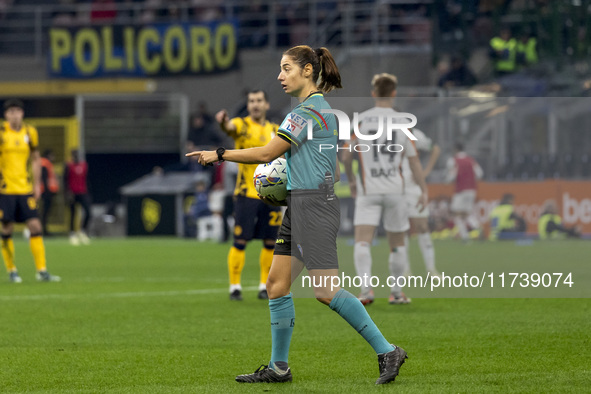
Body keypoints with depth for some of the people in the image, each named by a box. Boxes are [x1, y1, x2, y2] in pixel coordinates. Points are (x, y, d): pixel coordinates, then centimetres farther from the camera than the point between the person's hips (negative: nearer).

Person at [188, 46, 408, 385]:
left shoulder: (307, 112, -14)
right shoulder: (324, 108, 17)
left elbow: (267, 153, -14)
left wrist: (219, 154, -6)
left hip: (314, 205, -10)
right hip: (300, 207, 10)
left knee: (325, 291, -12)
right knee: (277, 284, 9)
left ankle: (387, 351, -9)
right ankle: (278, 367, 12)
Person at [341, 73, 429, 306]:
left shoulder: (361, 120, -2)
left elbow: (346, 156, 0)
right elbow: (413, 159, 1)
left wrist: (351, 179, 18)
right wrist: (423, 190, 8)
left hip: (367, 191, -1)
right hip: (395, 189, 1)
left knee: (362, 242, -7)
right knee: (397, 243, 15)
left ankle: (365, 289, -24)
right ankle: (397, 293, 23)